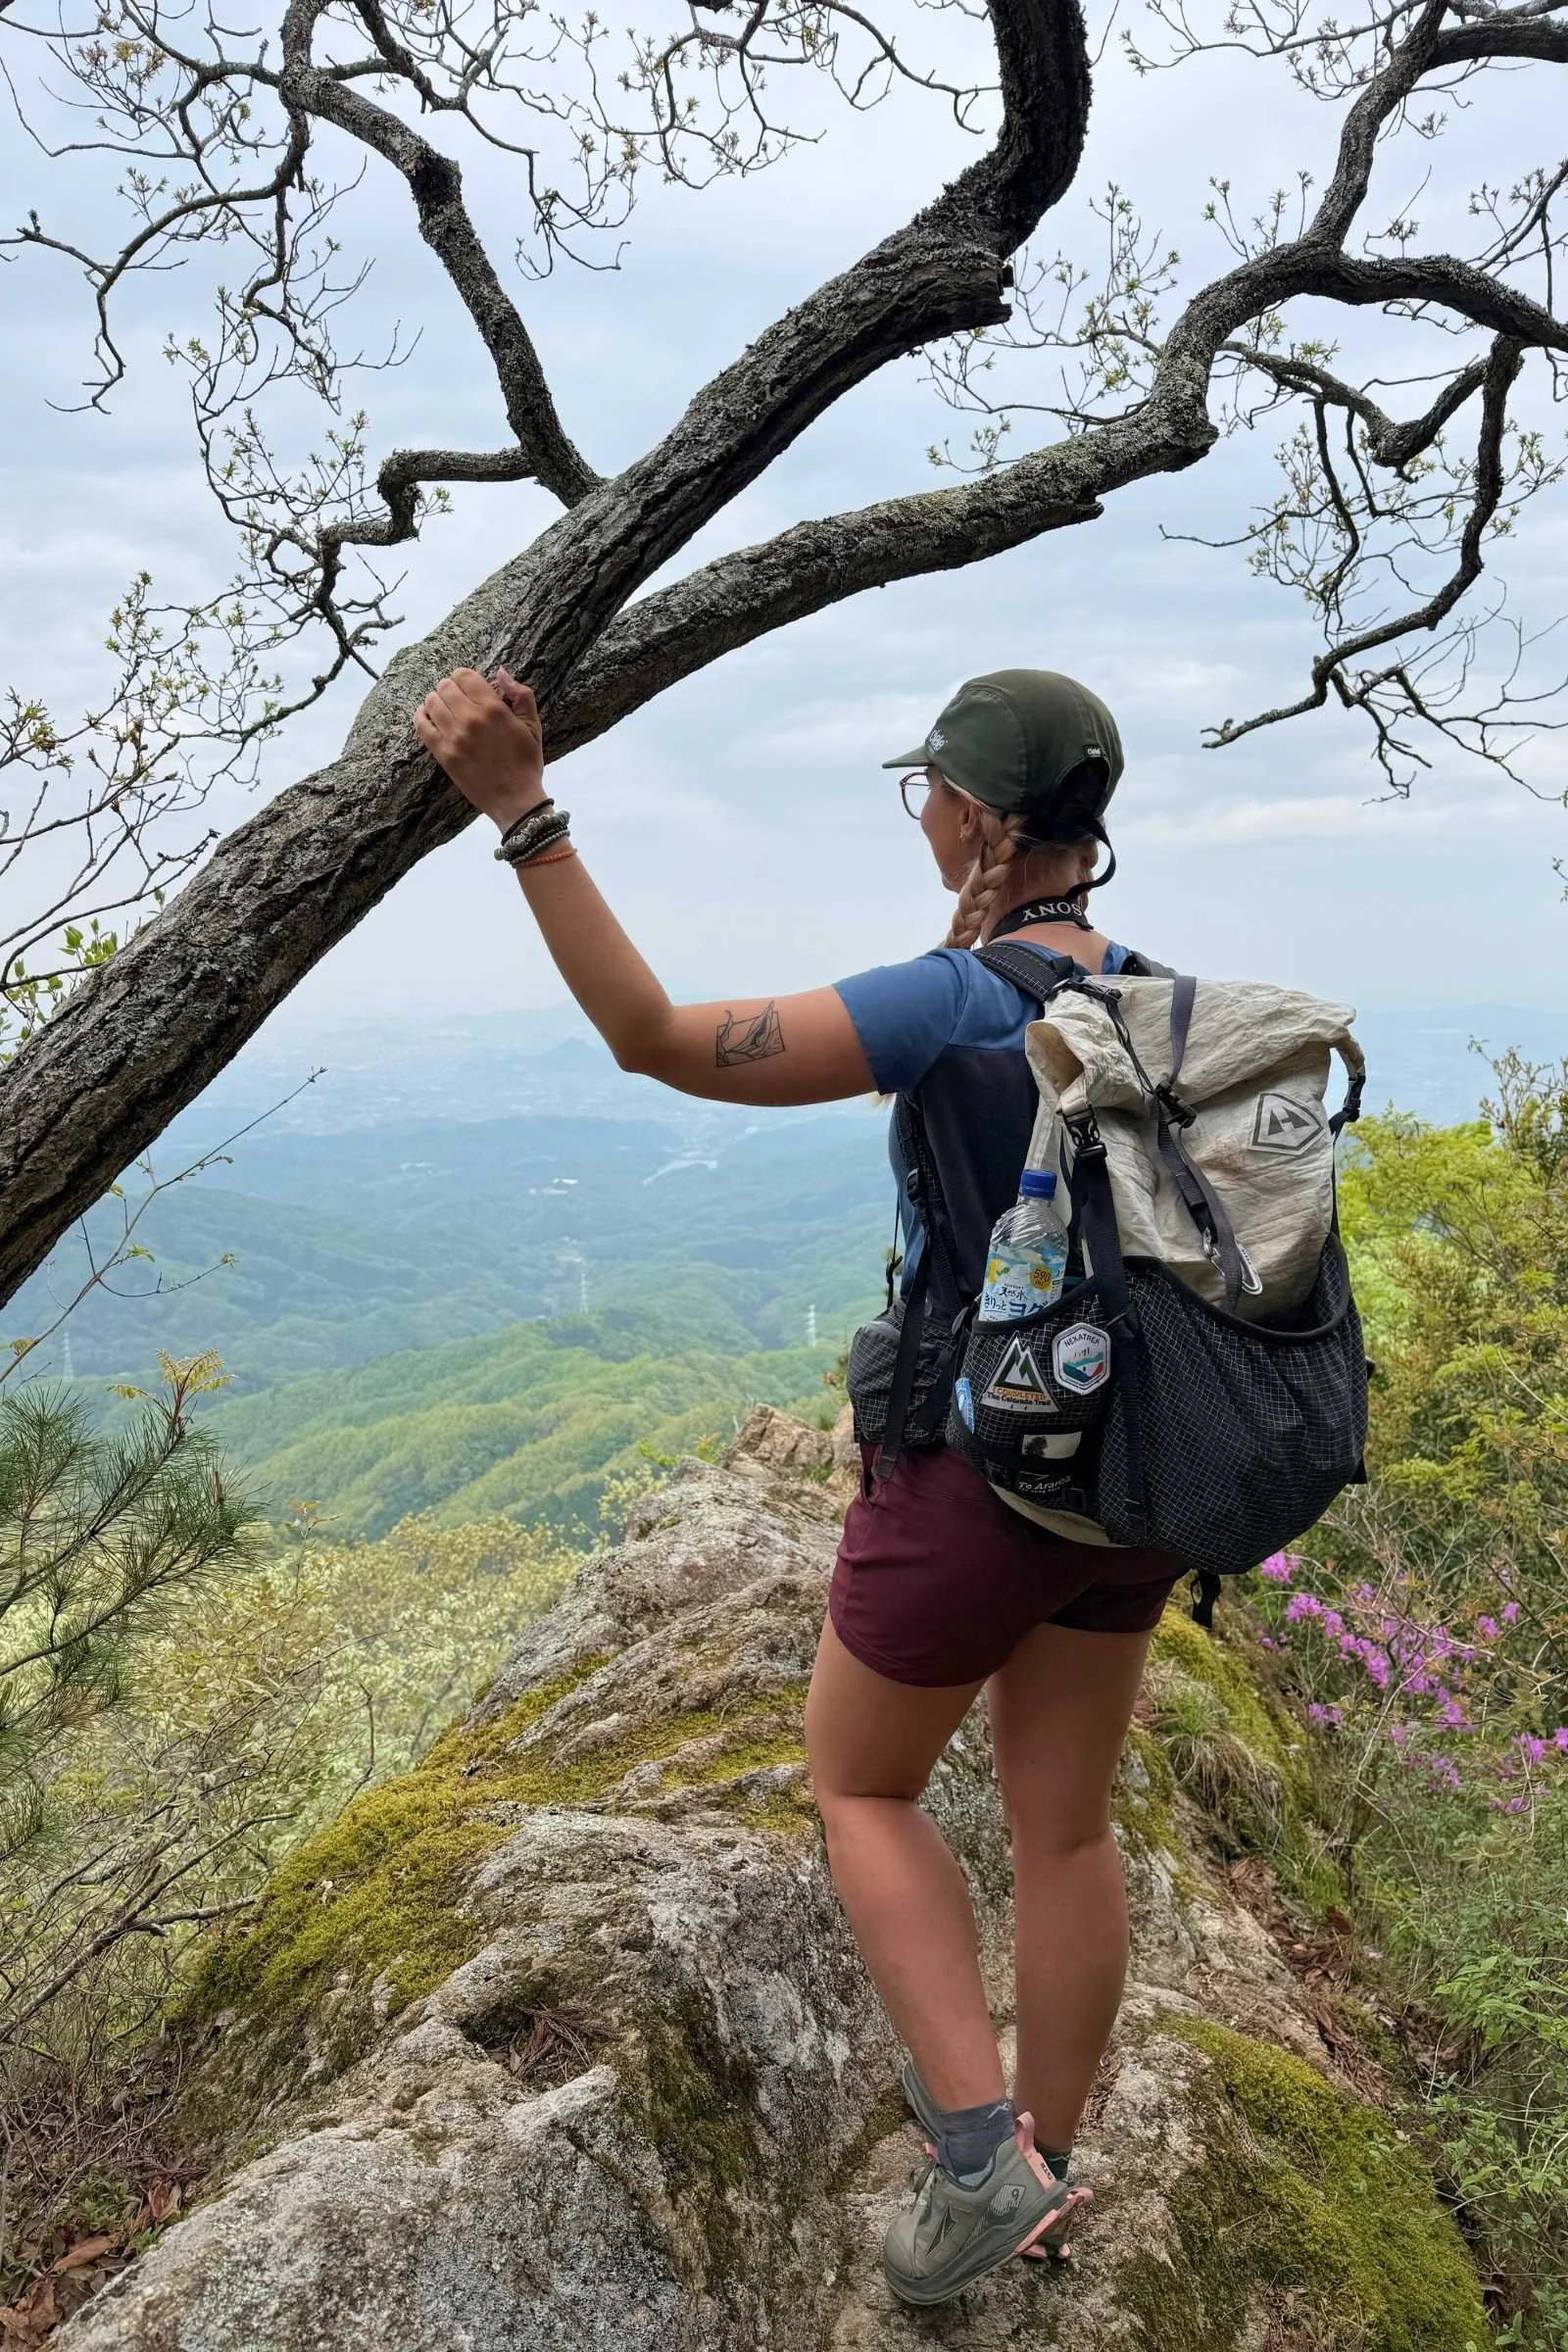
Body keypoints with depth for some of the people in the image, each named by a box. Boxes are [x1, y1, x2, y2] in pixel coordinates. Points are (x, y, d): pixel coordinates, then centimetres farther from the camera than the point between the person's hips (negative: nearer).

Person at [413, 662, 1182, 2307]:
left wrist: (521, 811, -27)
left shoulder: (952, 1004, -22)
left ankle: (979, 2156, 15)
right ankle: (1039, 2152, 38)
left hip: (974, 1475, -7)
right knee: (1062, 1824, 20)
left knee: (858, 1786, 18)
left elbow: (656, 1040, -25)